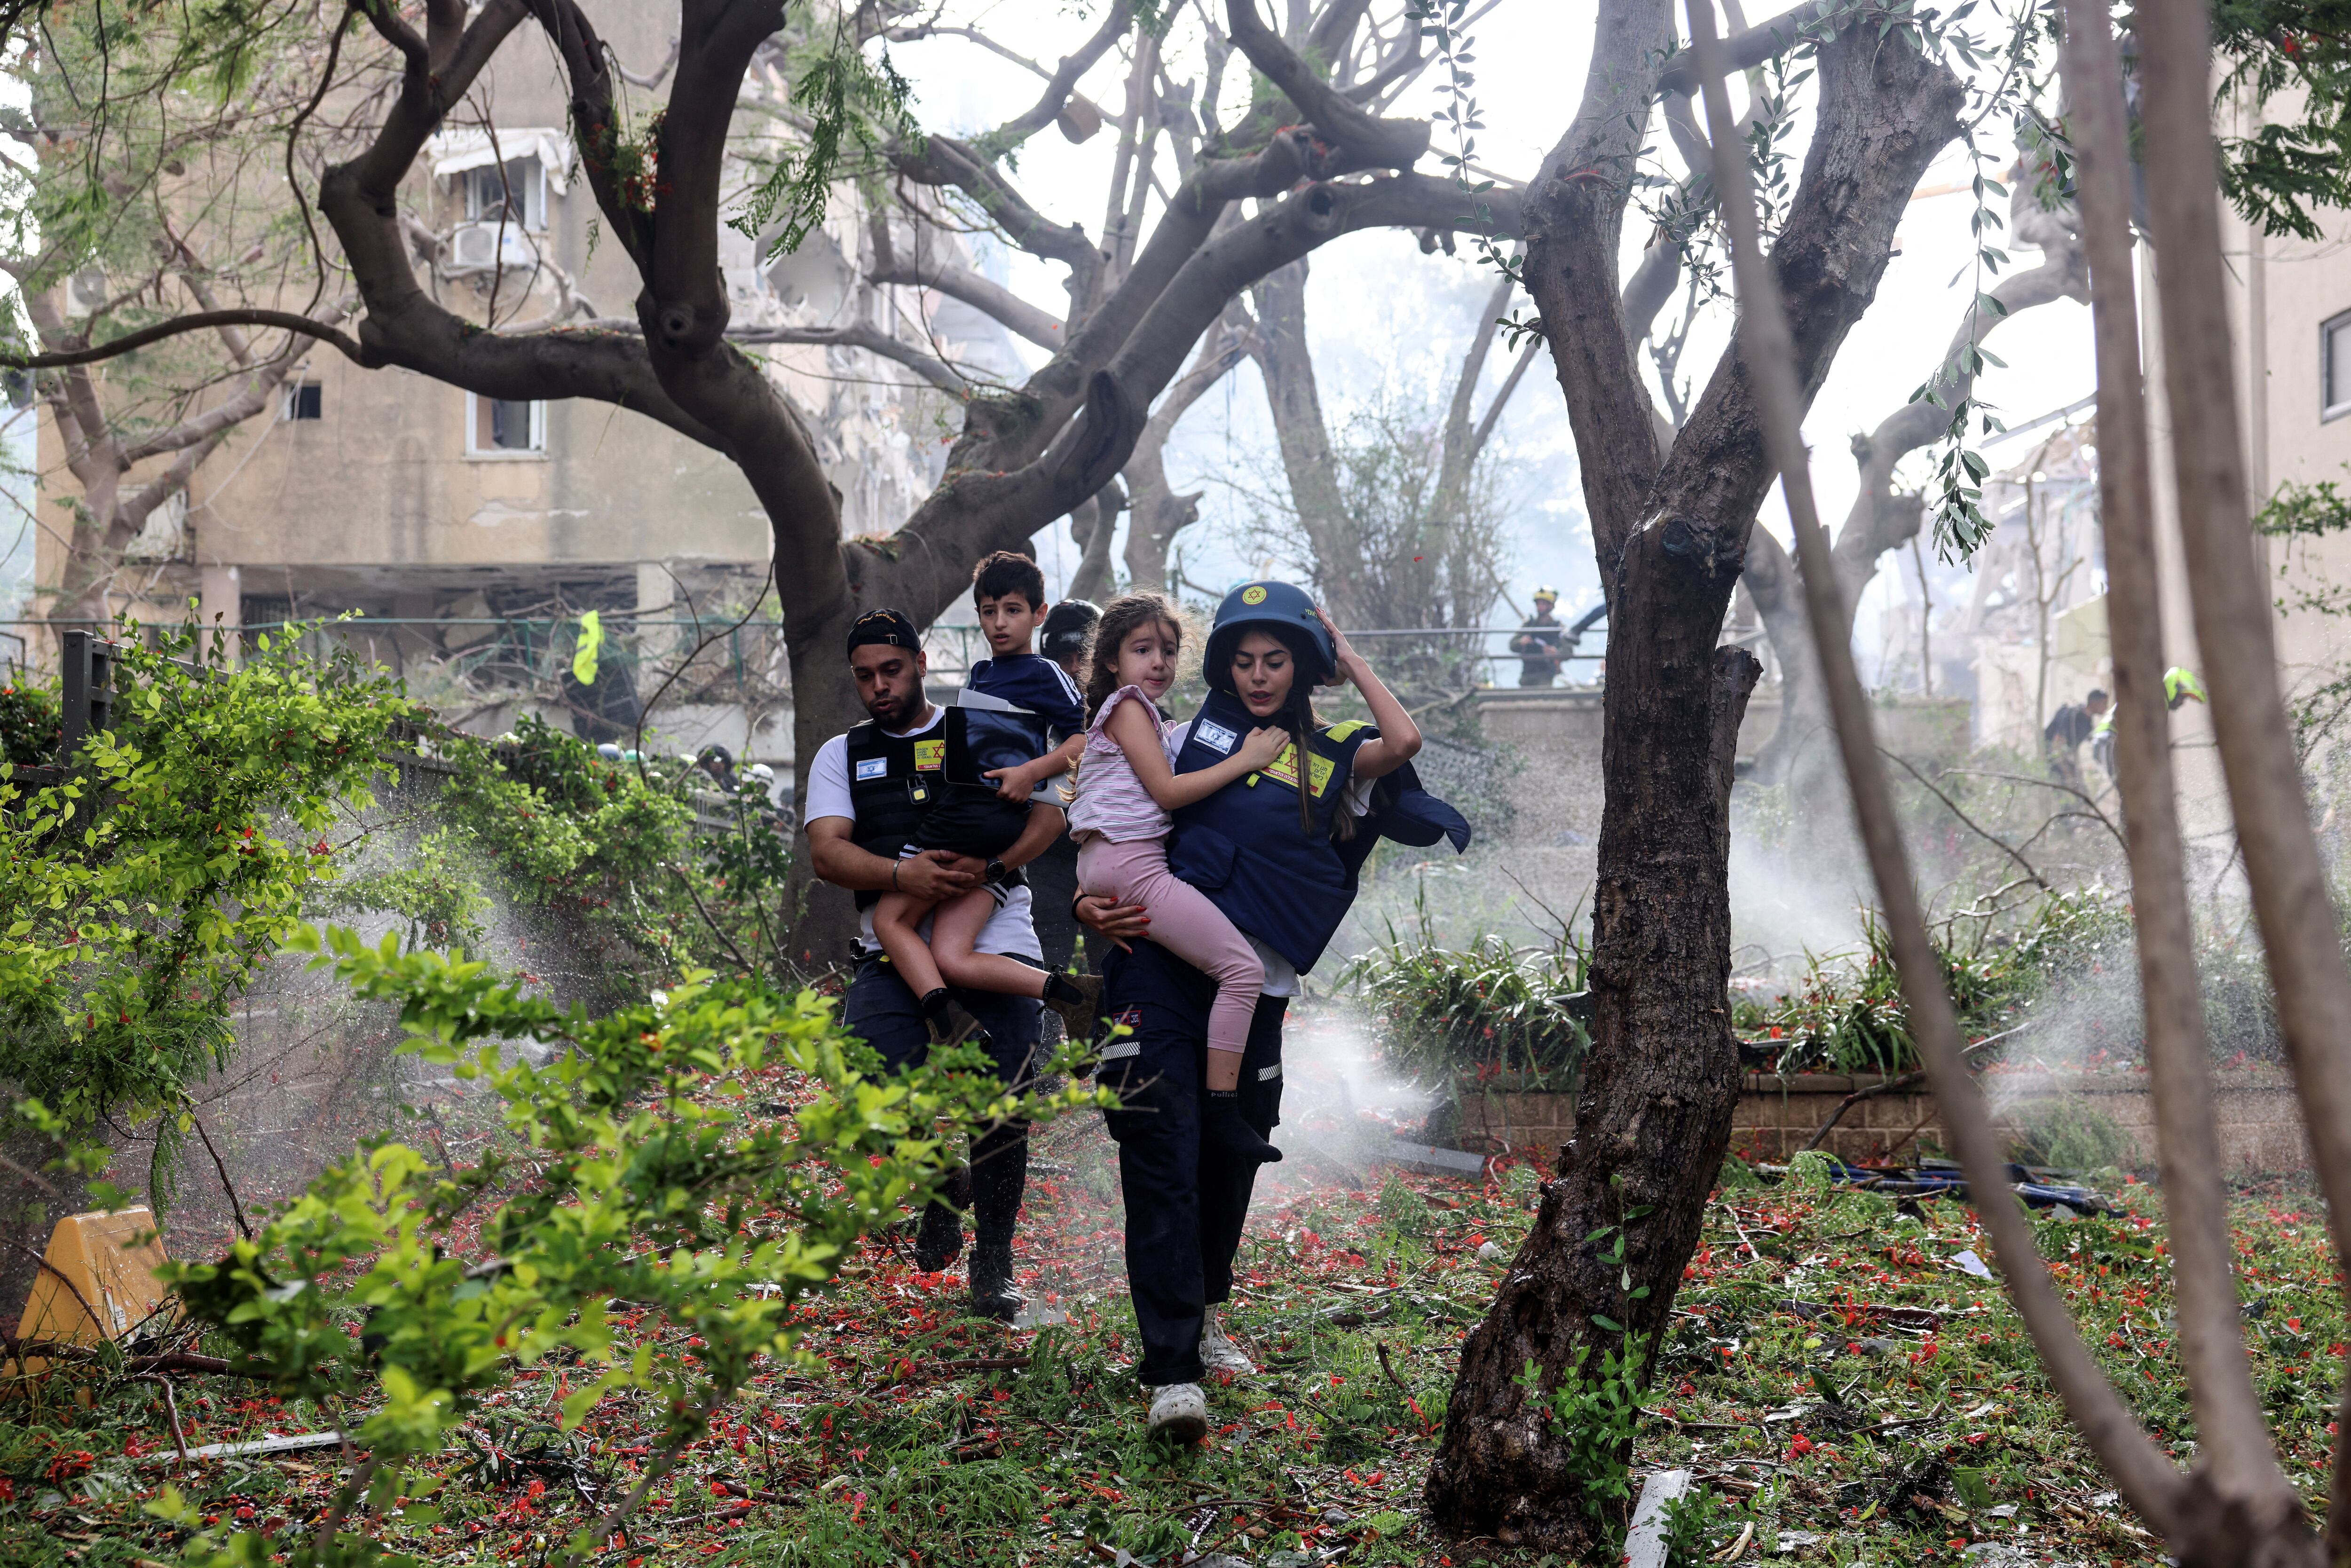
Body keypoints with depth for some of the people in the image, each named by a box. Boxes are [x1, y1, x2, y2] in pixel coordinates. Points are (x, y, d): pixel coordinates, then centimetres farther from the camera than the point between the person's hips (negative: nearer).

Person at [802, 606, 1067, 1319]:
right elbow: (826, 851, 1)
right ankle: (942, 1182, 10)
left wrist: (987, 867, -17)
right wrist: (903, 873, -19)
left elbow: (1048, 811, 2)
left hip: (994, 942, -1)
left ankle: (994, 1259, 12)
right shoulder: (842, 755, 16)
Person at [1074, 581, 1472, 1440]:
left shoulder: (1329, 756, 8)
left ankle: (1204, 1315, 38)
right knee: (1163, 1165, -10)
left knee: (1229, 1166, 13)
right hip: (1161, 972, -2)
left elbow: (1403, 742, -13)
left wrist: (1347, 655, 0)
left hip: (1254, 991, 2)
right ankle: (1172, 1369, -11)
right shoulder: (1191, 734, 10)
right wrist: (1094, 902, -3)